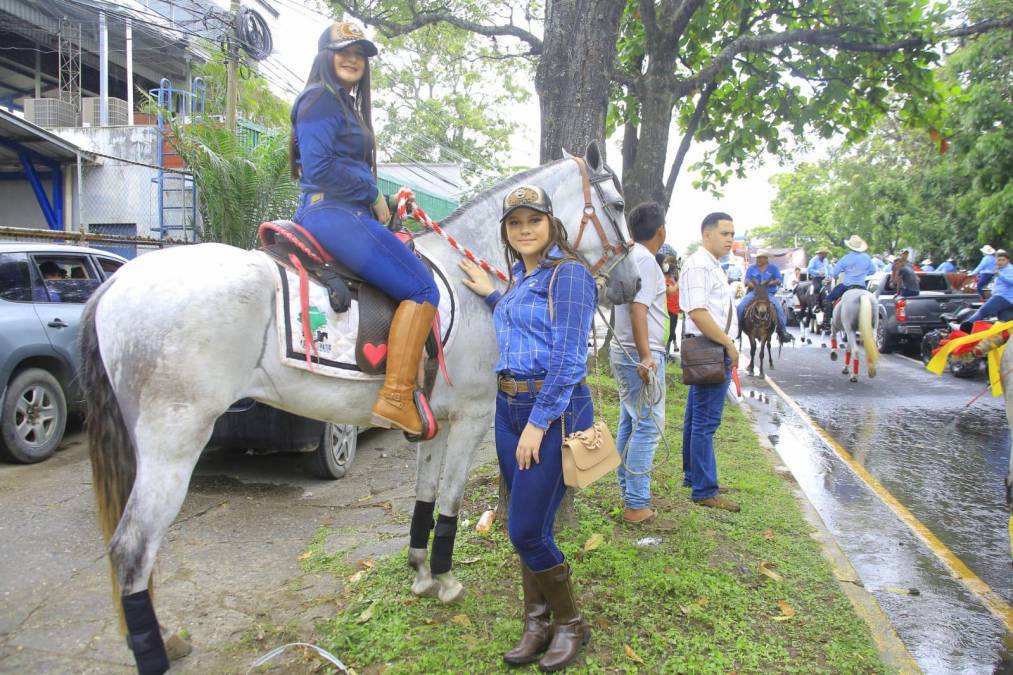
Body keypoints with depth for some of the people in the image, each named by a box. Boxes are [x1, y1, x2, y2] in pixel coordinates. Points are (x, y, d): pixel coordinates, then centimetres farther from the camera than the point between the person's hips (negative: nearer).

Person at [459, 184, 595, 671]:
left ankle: (570, 624, 19)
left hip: (553, 410, -8)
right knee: (526, 529, 14)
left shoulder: (569, 275, -12)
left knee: (527, 531, -5)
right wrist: (490, 295, 21)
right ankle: (538, 625, 29)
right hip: (509, 406, 8)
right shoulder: (519, 277, 13)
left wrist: (538, 422, -19)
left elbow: (566, 358, -17)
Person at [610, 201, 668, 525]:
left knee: (629, 423, 15)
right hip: (641, 354, -10)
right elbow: (638, 310, -25)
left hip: (623, 351, 10)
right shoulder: (646, 260, -15)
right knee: (648, 426, -6)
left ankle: (627, 493, 24)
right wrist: (645, 356, -30)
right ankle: (636, 505, -3)